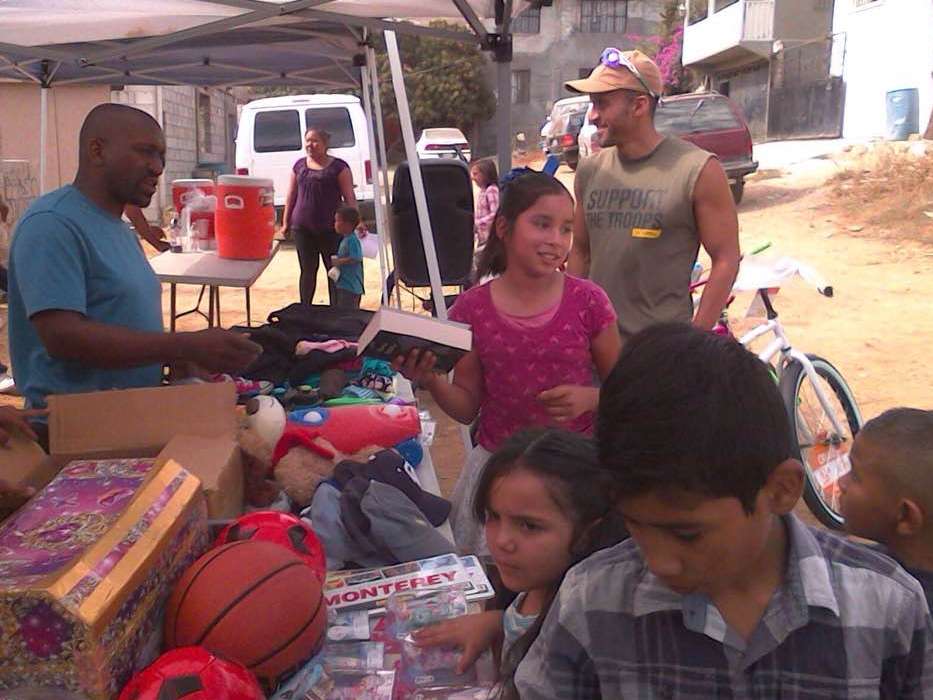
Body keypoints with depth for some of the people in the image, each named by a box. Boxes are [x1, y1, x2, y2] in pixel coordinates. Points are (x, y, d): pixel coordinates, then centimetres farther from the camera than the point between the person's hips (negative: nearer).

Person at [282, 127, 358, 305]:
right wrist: (286, 222, 12)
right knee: (307, 270, 8)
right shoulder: (299, 165, 12)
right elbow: (291, 196, 16)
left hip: (330, 229, -3)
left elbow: (349, 198, -3)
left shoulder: (338, 167, 0)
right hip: (302, 228, 3)